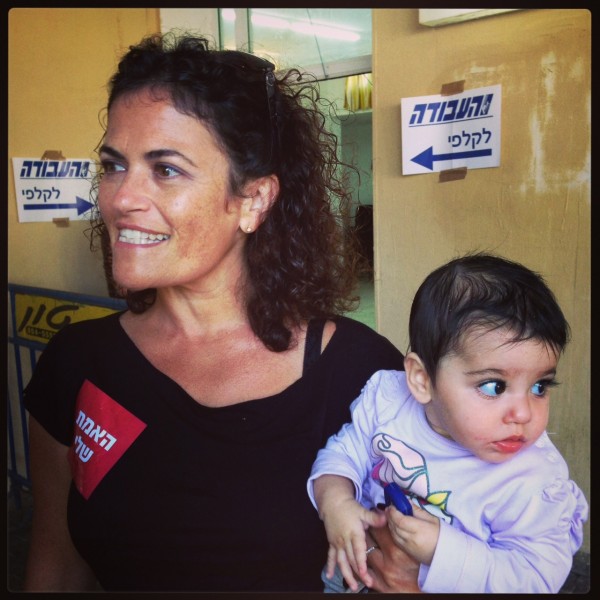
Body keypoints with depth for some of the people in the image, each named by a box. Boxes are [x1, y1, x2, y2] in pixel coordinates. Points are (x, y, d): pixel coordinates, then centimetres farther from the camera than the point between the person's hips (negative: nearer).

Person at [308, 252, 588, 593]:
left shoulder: (536, 480, -25)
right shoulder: (385, 398, -18)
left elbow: (537, 578, -20)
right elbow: (347, 450, -3)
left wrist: (444, 552, -29)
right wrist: (334, 499, -22)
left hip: (449, 585, -1)